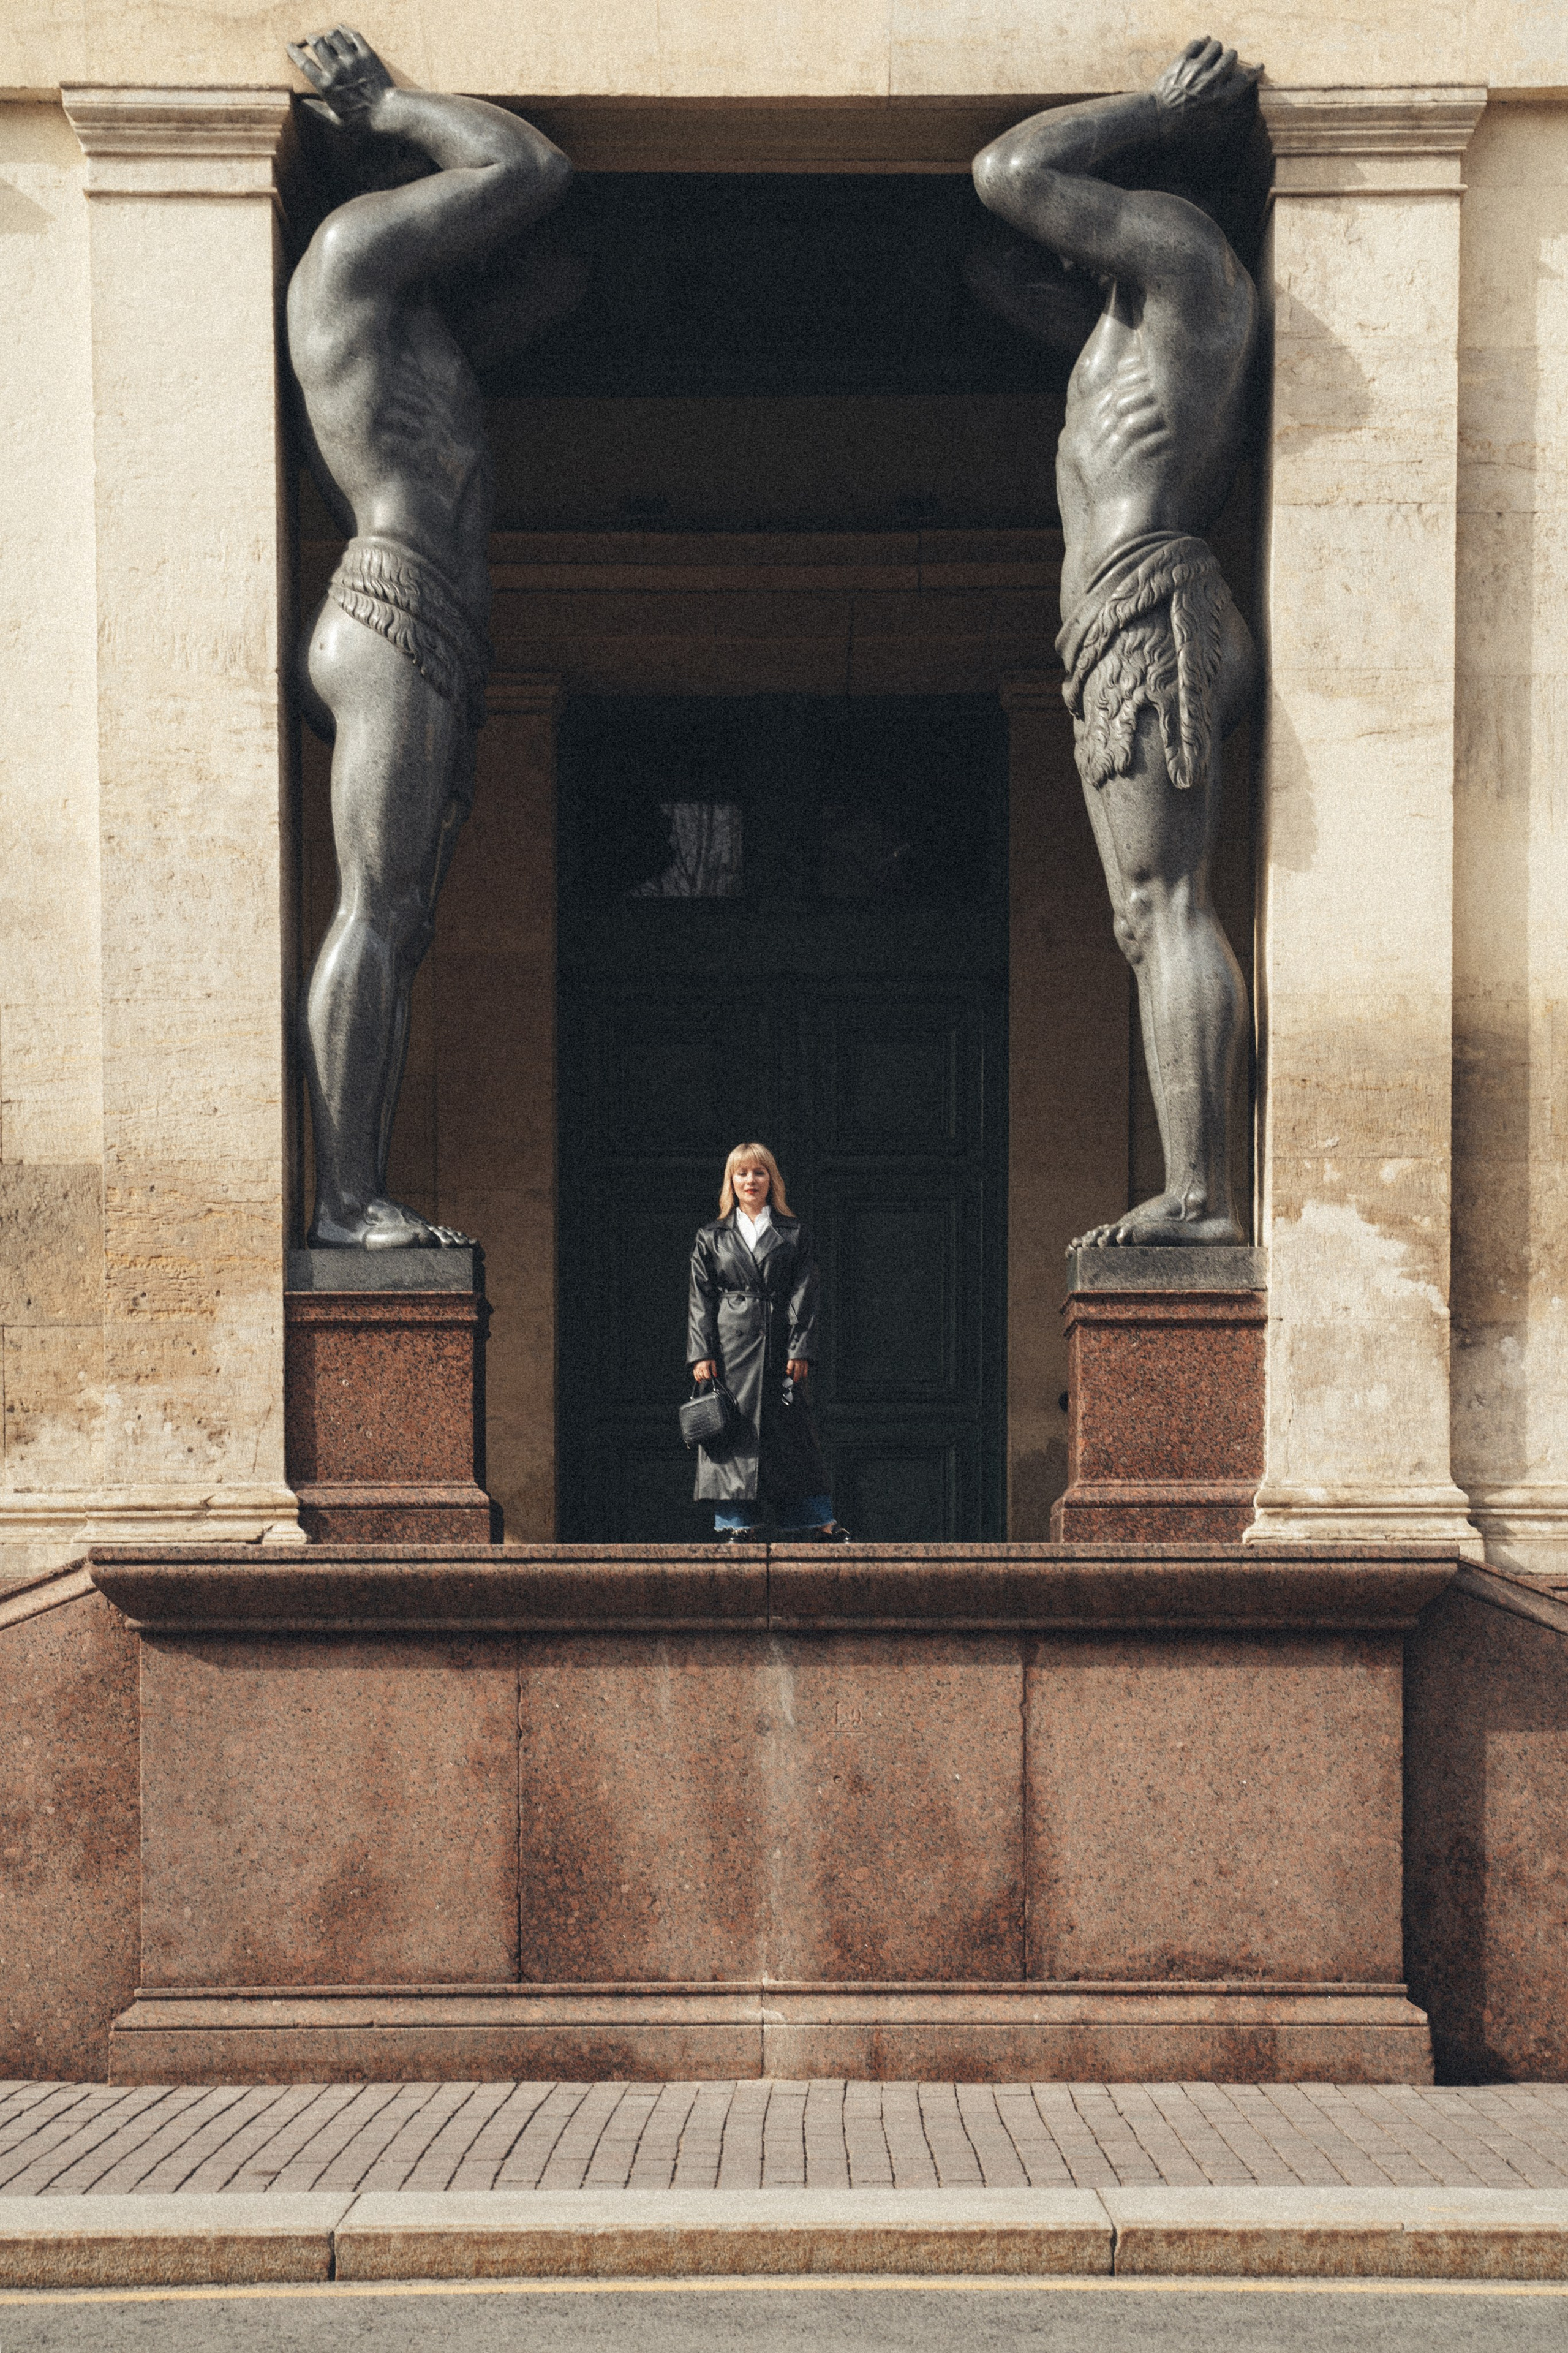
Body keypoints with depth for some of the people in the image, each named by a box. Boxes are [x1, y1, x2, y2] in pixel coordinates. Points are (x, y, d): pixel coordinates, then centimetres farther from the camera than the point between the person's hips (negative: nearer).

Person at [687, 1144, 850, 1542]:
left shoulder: (793, 1234, 10)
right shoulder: (711, 1237, 10)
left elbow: (804, 1295, 4)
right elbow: (701, 1300, 6)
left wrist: (800, 1349, -5)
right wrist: (701, 1354, -4)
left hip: (777, 1345, 0)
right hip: (730, 1345, 0)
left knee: (790, 1429, 0)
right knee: (731, 1431, -4)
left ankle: (820, 1523, 4)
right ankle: (735, 1524, 1)